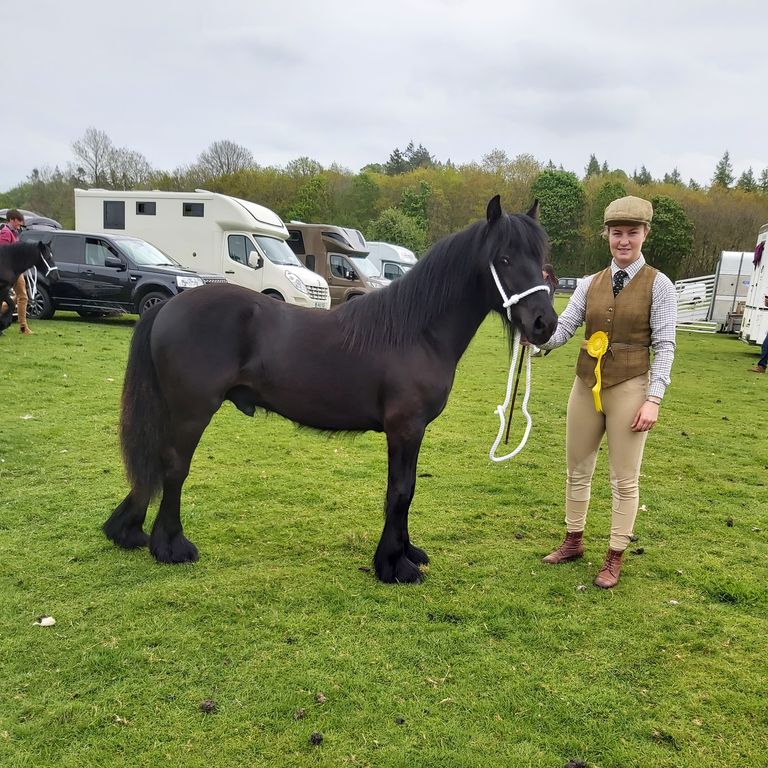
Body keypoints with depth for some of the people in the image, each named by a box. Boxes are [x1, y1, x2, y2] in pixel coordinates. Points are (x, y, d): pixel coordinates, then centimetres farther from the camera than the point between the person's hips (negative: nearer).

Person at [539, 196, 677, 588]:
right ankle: (573, 541, 34)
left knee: (624, 479, 5)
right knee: (577, 470, 15)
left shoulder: (658, 284, -5)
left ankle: (614, 559, 20)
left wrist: (653, 399, -15)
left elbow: (664, 346, -7)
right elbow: (561, 330, -3)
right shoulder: (590, 283, 5)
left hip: (629, 388, -4)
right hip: (586, 386, 4)